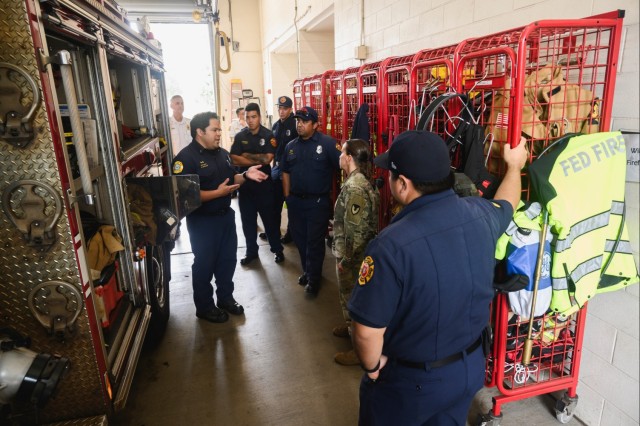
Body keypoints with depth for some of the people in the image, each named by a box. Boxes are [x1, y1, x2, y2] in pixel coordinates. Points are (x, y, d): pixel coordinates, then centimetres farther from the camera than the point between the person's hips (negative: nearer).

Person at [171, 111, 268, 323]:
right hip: (202, 221, -7)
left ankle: (226, 298, 37)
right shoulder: (185, 158, -19)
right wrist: (217, 193, -28)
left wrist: (245, 175, -4)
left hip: (226, 215, 8)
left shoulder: (222, 153, 7)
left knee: (228, 259, 18)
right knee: (204, 264, 8)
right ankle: (204, 307, 26)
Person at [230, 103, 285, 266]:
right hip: (245, 184, 3)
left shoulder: (268, 135, -5)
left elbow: (268, 158, -17)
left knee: (270, 218, 7)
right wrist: (258, 160, -15)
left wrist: (247, 156, -9)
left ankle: (277, 249, 23)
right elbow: (234, 160, -9)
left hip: (264, 184, -3)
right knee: (248, 220, 11)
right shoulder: (239, 137, 2)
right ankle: (251, 251, 25)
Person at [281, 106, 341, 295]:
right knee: (300, 239, 15)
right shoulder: (291, 146, 8)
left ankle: (314, 278, 22)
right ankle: (307, 271, 36)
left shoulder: (327, 143, -10)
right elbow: (286, 172, 14)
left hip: (318, 202, -5)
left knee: (315, 242, 5)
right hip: (295, 201, 6)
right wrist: (287, 196, 9)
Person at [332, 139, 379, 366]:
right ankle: (352, 326, 47)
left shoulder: (354, 187, -27)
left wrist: (345, 259, -19)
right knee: (352, 296, 26)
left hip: (352, 257, -10)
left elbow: (356, 230, -27)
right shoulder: (359, 181, 5)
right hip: (356, 254, 10)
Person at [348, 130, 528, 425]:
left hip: (412, 381, -5)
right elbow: (507, 203, 13)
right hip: (471, 366, 6)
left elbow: (367, 331, -27)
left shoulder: (391, 246, -33)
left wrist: (372, 366, -6)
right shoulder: (480, 213, -13)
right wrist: (514, 165, 32)